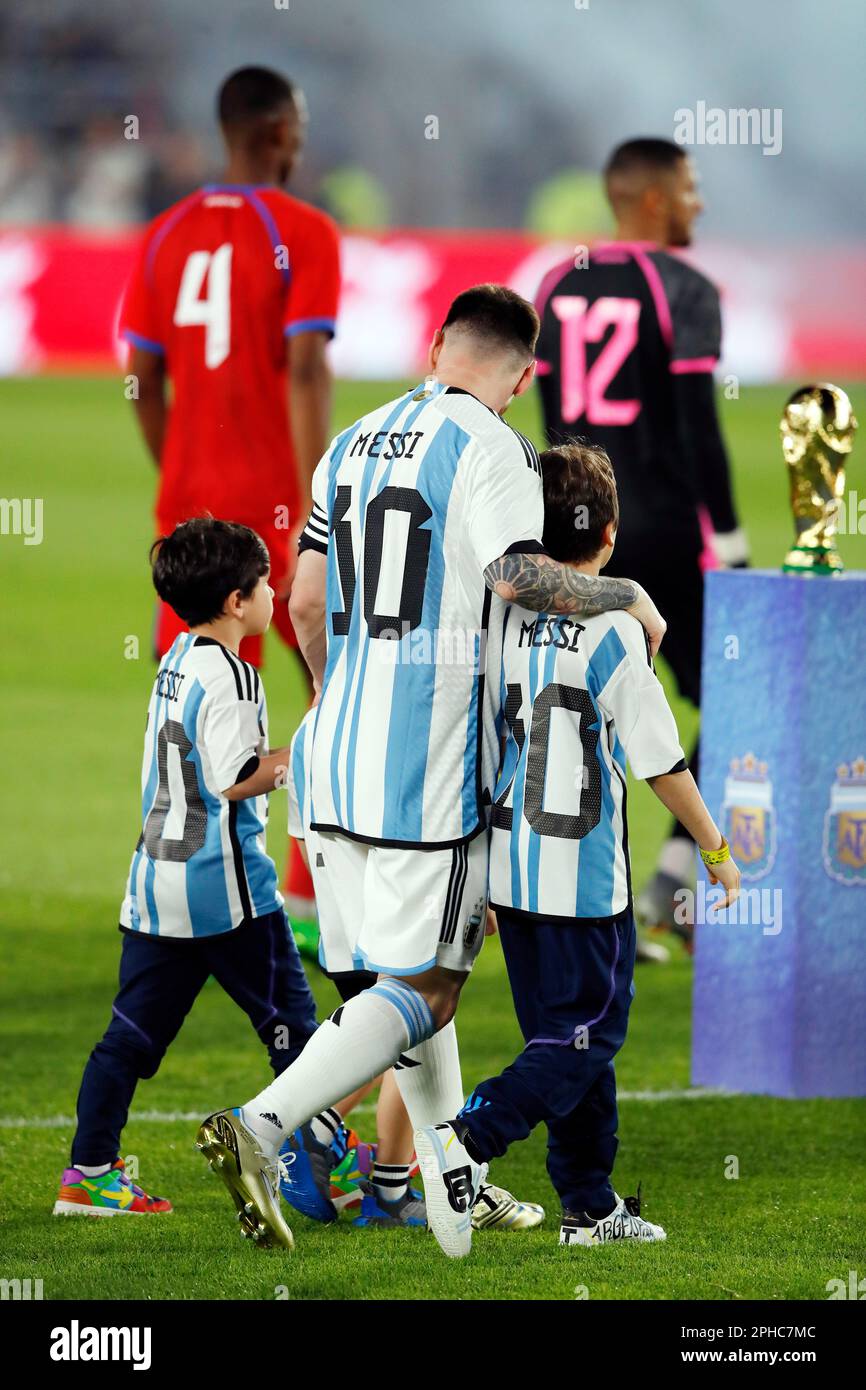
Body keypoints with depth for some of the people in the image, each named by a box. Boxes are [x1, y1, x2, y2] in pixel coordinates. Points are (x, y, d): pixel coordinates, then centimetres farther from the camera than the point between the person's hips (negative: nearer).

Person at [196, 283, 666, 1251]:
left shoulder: (353, 444, 13)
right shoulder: (491, 448, -9)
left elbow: (306, 603, 15)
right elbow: (517, 575, -24)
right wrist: (627, 595, -8)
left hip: (341, 755, 8)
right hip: (433, 765, -8)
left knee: (410, 967, 17)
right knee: (421, 993, -4)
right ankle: (260, 1128, -18)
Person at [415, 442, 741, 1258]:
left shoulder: (502, 625, 3)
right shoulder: (615, 637, -12)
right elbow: (664, 767, -8)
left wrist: (474, 871, 19)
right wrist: (717, 852, 6)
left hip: (510, 872, 6)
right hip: (586, 878, -6)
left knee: (568, 1032, 16)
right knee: (585, 1038, 0)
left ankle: (590, 1206, 20)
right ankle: (468, 1142, -21)